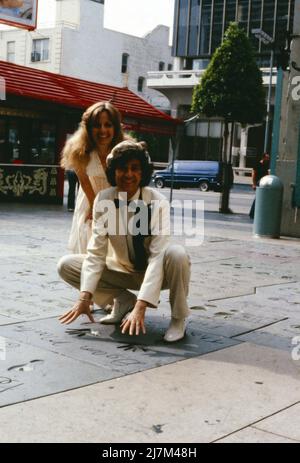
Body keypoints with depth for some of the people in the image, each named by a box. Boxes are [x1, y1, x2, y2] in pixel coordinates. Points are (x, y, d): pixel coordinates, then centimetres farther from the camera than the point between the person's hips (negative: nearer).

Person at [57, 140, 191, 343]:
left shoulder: (158, 202, -24)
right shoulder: (104, 200, -14)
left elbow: (158, 255, -31)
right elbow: (96, 251, -16)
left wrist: (141, 306, -40)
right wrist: (85, 297, -27)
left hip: (155, 271, -3)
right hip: (124, 270, 4)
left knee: (176, 254, -37)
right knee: (66, 265, -12)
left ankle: (178, 318, -13)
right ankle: (124, 301, 2)